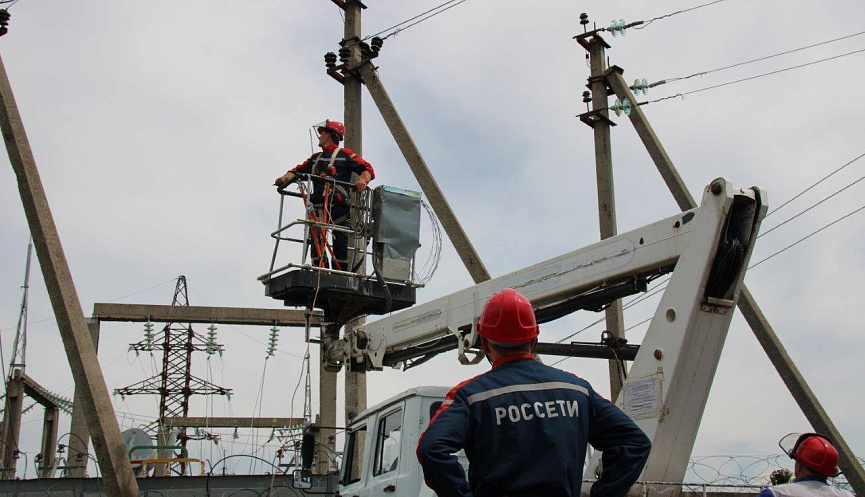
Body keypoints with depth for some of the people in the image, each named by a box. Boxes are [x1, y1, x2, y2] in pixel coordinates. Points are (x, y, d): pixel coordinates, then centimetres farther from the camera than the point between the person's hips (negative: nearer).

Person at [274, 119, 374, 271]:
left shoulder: (344, 154, 9)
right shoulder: (316, 158, 29)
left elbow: (367, 169, 0)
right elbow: (299, 169, 19)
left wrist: (363, 179, -23)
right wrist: (286, 177, -3)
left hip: (338, 206, -5)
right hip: (318, 206, 5)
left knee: (340, 243, -5)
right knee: (316, 241, -7)